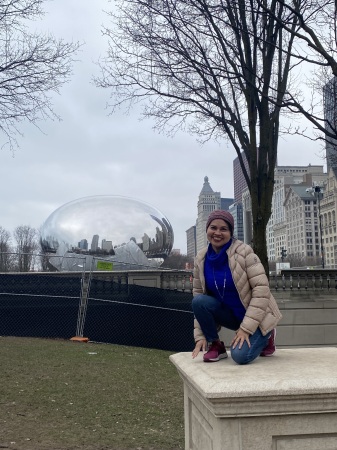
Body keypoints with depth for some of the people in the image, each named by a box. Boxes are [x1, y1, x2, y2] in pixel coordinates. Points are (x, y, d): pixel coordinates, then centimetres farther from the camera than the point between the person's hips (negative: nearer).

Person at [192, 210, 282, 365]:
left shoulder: (243, 251, -20)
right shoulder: (201, 259, -6)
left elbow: (262, 288, -22)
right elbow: (198, 296, -1)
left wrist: (246, 327, -25)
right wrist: (200, 336, -7)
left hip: (254, 317, -4)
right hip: (230, 314, 4)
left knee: (240, 356, -25)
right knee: (199, 301, -23)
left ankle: (266, 335, 8)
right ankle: (215, 345, -2)